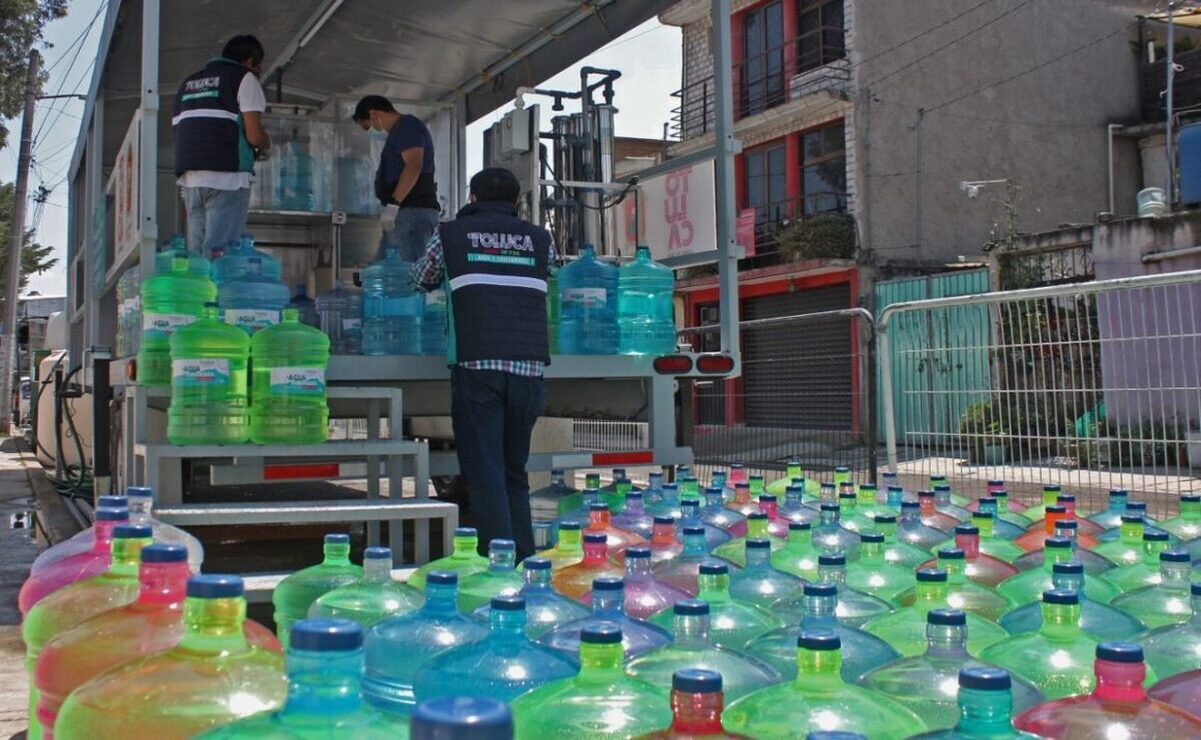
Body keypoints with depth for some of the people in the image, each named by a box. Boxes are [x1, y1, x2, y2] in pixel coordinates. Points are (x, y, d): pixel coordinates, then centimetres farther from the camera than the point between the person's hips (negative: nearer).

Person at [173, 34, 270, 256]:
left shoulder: (188, 83, 24)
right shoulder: (245, 78, 4)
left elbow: (178, 131, 21)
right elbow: (254, 136, -7)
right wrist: (265, 144, 15)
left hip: (189, 177, 6)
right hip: (227, 177, -6)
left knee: (194, 254, 6)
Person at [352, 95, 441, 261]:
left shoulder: (408, 126, -6)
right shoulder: (400, 131, 26)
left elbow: (413, 165, -21)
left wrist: (393, 204, -26)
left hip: (412, 212, -11)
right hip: (404, 214, 11)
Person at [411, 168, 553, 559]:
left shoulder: (450, 234, 12)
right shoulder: (540, 239, 15)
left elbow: (421, 280, 27)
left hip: (476, 364, -3)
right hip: (528, 366, 3)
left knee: (485, 475, -3)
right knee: (515, 474, 14)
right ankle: (524, 564, 12)